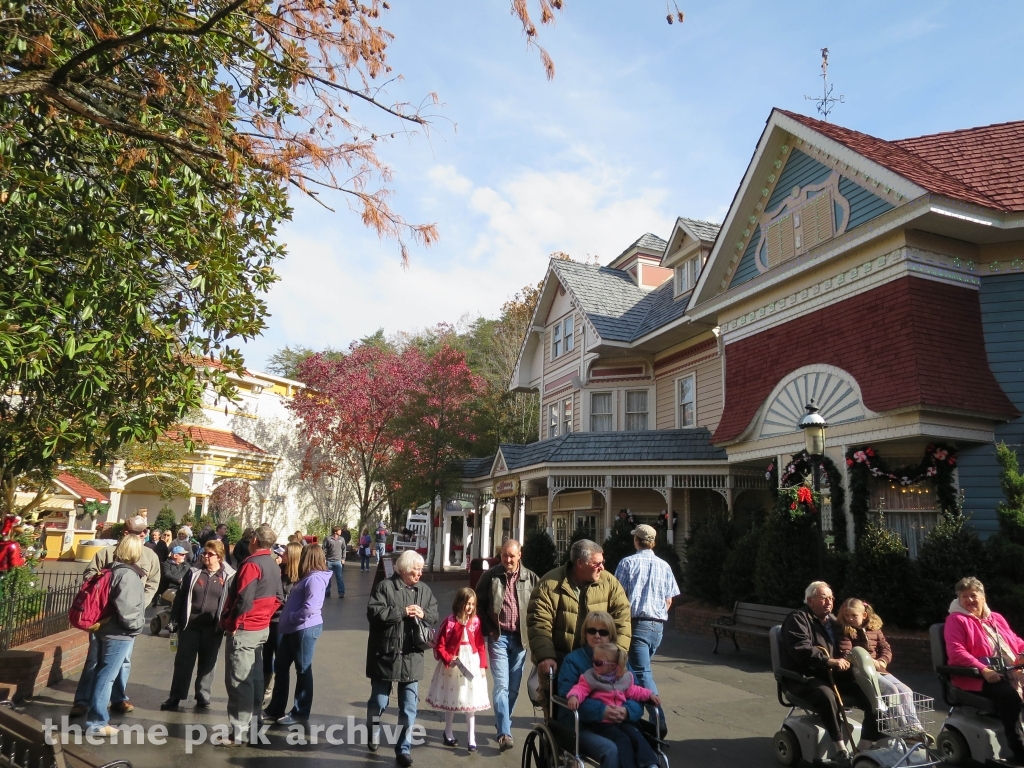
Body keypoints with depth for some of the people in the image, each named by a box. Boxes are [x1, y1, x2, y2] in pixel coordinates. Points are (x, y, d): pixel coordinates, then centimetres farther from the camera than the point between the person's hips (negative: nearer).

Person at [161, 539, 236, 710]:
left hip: (213, 628, -1)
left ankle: (203, 698, 23)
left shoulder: (229, 576, -4)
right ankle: (175, 697, 21)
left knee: (208, 664, 10)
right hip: (190, 625, 1)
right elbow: (180, 596, 6)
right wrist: (174, 620, 3)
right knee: (183, 662, 9)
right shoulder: (193, 572, 1)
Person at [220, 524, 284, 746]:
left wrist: (232, 624, -13)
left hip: (244, 630, -9)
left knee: (238, 681, -3)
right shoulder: (274, 566, 9)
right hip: (262, 628, 9)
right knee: (254, 677, 14)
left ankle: (240, 731, 1)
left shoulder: (252, 564, -18)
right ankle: (253, 725, 22)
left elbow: (243, 599, -24)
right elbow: (278, 598, 13)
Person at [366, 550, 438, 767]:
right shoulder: (385, 586, -9)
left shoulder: (424, 590, 5)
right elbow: (373, 612, -19)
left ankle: (404, 748, 18)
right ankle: (373, 735, 42)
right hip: (385, 655, -3)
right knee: (379, 700, 15)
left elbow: (434, 614, 9)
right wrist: (402, 612, -19)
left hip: (412, 657, 3)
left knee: (409, 705, 6)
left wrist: (424, 614, -13)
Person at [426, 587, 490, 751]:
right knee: (450, 700, 14)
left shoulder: (476, 621, -4)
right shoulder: (450, 622, -14)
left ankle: (471, 739, 13)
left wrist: (482, 666, -1)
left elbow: (481, 646, 1)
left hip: (472, 664, 2)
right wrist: (448, 659, -21)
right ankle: (448, 734, 33)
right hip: (452, 666, -2)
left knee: (471, 702, 5)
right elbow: (440, 646, -9)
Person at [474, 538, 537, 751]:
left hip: (520, 638, 2)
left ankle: (502, 724, 29)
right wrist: (488, 629, -2)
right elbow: (479, 604, 4)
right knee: (501, 685, -7)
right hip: (498, 637, -2)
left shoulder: (530, 578, 0)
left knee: (514, 686, 11)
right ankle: (504, 733, -3)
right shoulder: (490, 576, -2)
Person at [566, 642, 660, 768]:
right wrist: (574, 696, -40)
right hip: (600, 722, -4)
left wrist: (649, 694, 10)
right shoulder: (590, 677, -5)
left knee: (636, 736, -14)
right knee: (622, 739, -24)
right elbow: (580, 689, -17)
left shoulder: (625, 678, 7)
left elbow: (633, 691, 20)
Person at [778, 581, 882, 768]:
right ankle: (841, 748, -25)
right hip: (803, 678, -7)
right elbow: (801, 650, -22)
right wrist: (830, 661, -30)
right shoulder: (798, 619, -9)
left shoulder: (832, 620, 18)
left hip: (832, 676, 8)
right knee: (826, 695, -37)